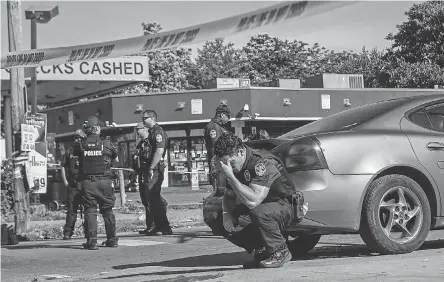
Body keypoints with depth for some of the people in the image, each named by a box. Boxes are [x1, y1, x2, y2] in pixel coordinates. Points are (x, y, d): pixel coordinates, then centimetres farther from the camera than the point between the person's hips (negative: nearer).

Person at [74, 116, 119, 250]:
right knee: (107, 211, 12)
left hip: (87, 182, 0)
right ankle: (112, 239, 17)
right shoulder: (106, 144, 0)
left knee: (90, 211, 1)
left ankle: (92, 241, -7)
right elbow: (116, 159, 13)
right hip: (104, 181, 0)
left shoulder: (80, 145, -1)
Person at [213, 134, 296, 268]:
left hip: (284, 207, -8)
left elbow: (253, 201, -38)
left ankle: (281, 252, -15)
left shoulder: (263, 163, -27)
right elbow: (229, 195, 10)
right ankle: (262, 251, 4)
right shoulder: (236, 166, -2)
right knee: (227, 224, -13)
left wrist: (230, 177, -36)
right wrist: (226, 213, -11)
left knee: (259, 212, -38)